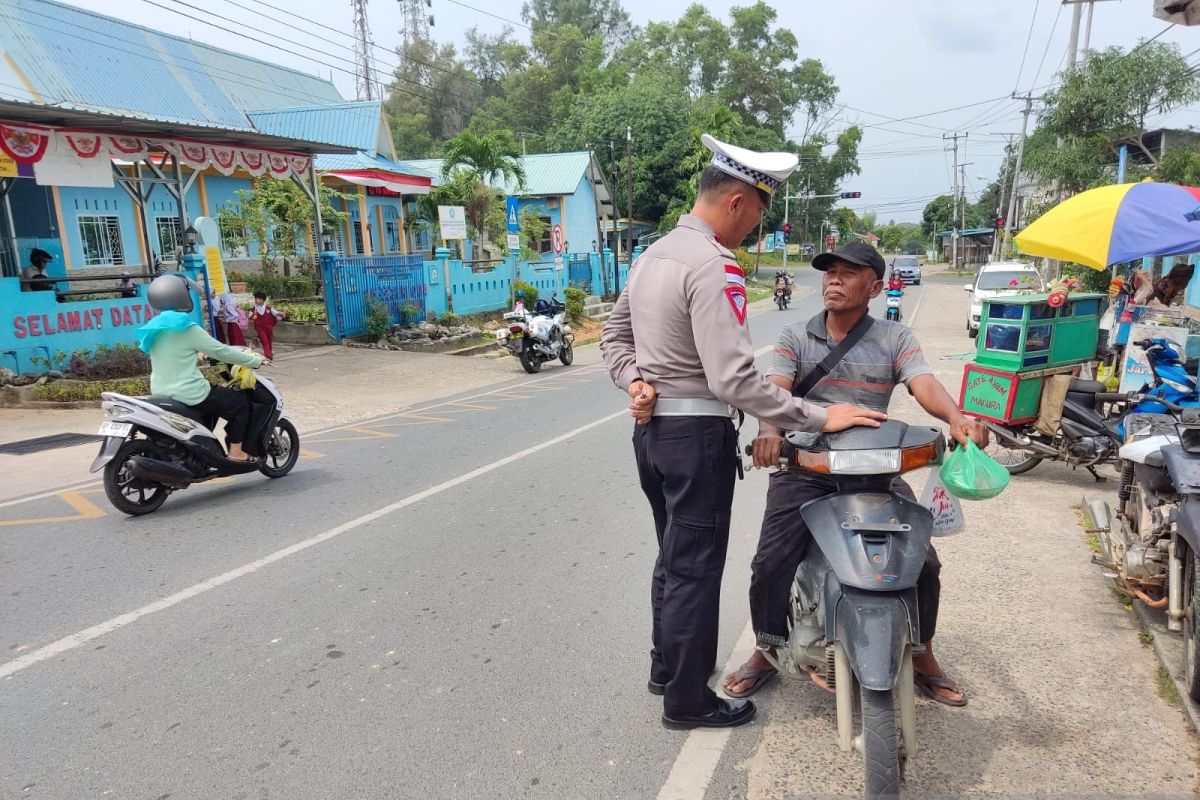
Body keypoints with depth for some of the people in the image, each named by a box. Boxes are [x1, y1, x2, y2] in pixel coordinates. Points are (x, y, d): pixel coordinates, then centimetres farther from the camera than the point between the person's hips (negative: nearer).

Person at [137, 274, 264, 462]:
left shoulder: (154, 330, 6)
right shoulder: (188, 329, -17)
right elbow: (221, 351, -12)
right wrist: (255, 360, -1)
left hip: (161, 395, 8)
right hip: (189, 395, -8)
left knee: (213, 397, 35)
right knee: (241, 401, 9)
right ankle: (235, 451, 7)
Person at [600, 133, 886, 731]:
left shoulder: (655, 252, 10)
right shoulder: (714, 267, -20)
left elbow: (614, 335, 16)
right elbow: (734, 381, -27)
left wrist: (635, 380, 1)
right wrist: (819, 418, -22)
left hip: (651, 428, 9)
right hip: (696, 433, -9)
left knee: (672, 557, 23)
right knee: (695, 570, 5)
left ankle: (666, 665, 39)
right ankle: (687, 700, 21)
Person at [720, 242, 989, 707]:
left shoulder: (895, 339, 8)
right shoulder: (795, 337, 7)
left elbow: (924, 385, -9)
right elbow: (774, 389, -8)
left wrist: (956, 417, -32)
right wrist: (769, 428, -31)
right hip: (804, 468, 0)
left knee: (923, 562, -6)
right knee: (770, 565, -11)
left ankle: (922, 658, 22)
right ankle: (767, 652, 16)